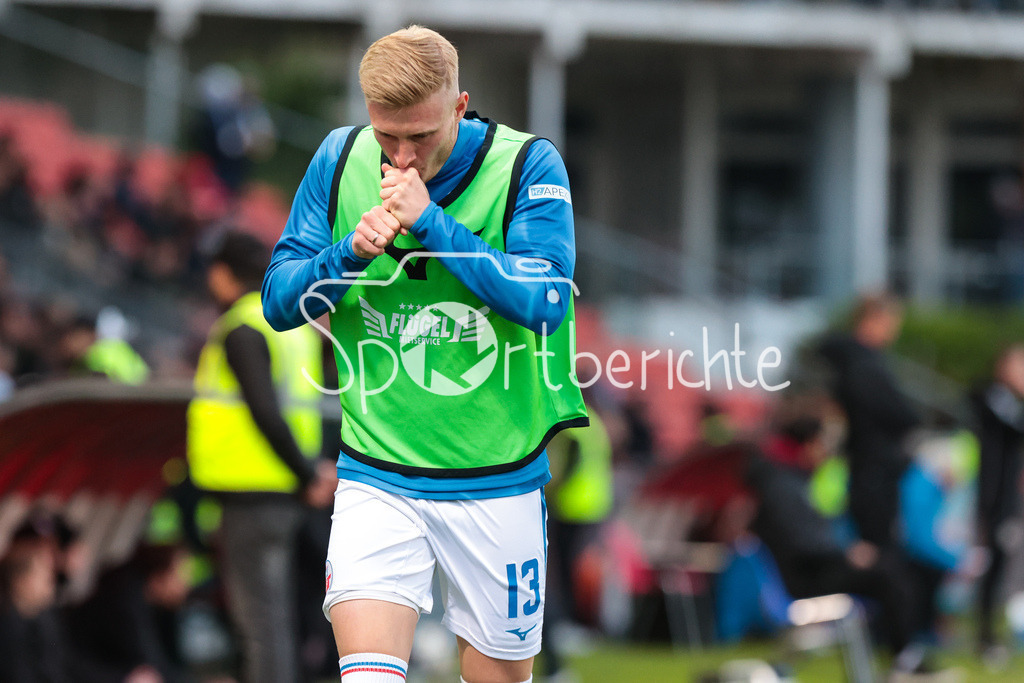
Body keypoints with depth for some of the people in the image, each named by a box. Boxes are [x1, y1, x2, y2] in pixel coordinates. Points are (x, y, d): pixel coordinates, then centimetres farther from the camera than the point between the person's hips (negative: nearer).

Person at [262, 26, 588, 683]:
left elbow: (544, 300, -20)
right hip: (377, 476, 1)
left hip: (496, 481, -1)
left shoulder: (527, 165, -9)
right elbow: (279, 301, 3)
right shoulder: (341, 161, -1)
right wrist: (353, 252, -17)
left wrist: (430, 221, -23)